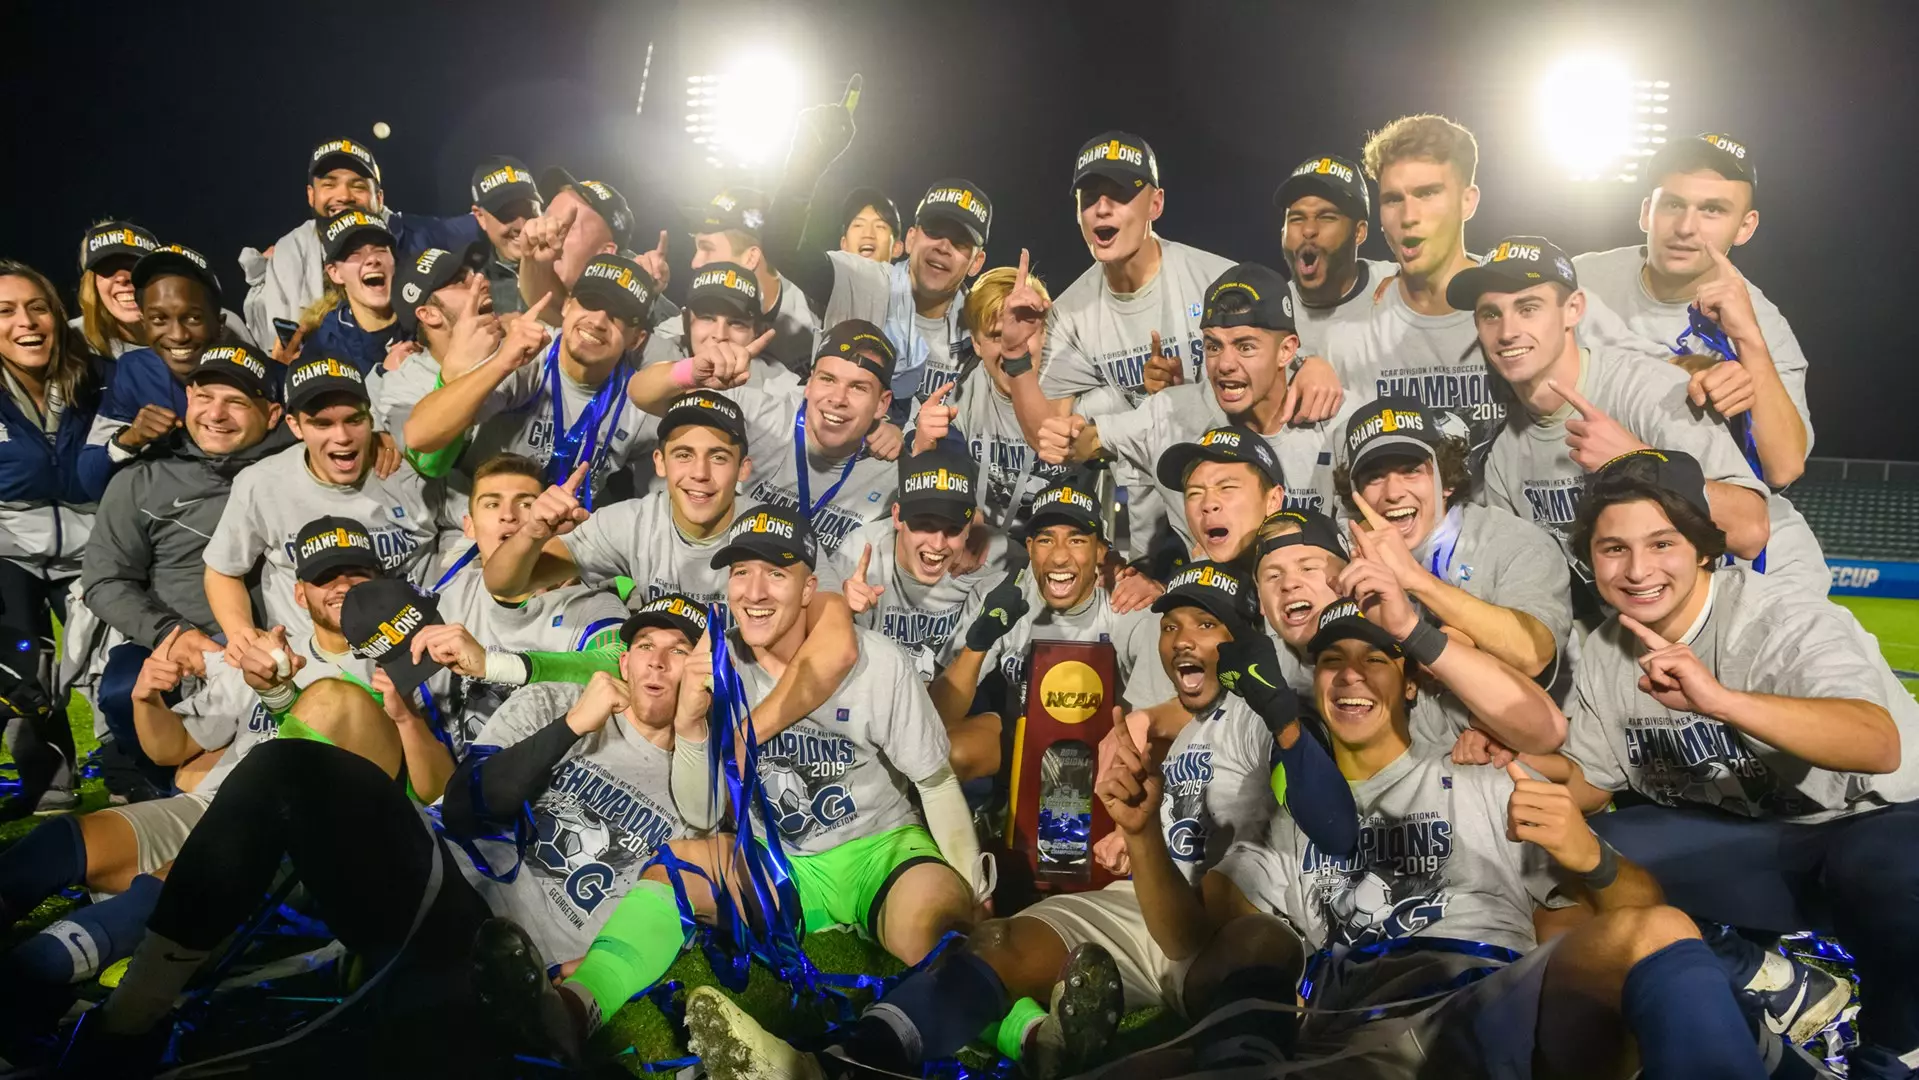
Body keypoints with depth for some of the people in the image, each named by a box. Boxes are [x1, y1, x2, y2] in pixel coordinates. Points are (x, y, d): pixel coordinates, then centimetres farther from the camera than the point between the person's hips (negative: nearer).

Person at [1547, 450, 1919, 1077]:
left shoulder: (1786, 623, -21)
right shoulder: (1606, 653, -2)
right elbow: (1587, 786, 8)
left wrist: (1718, 699, -54)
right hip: (1744, 846, 5)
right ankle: (1775, 990, -1)